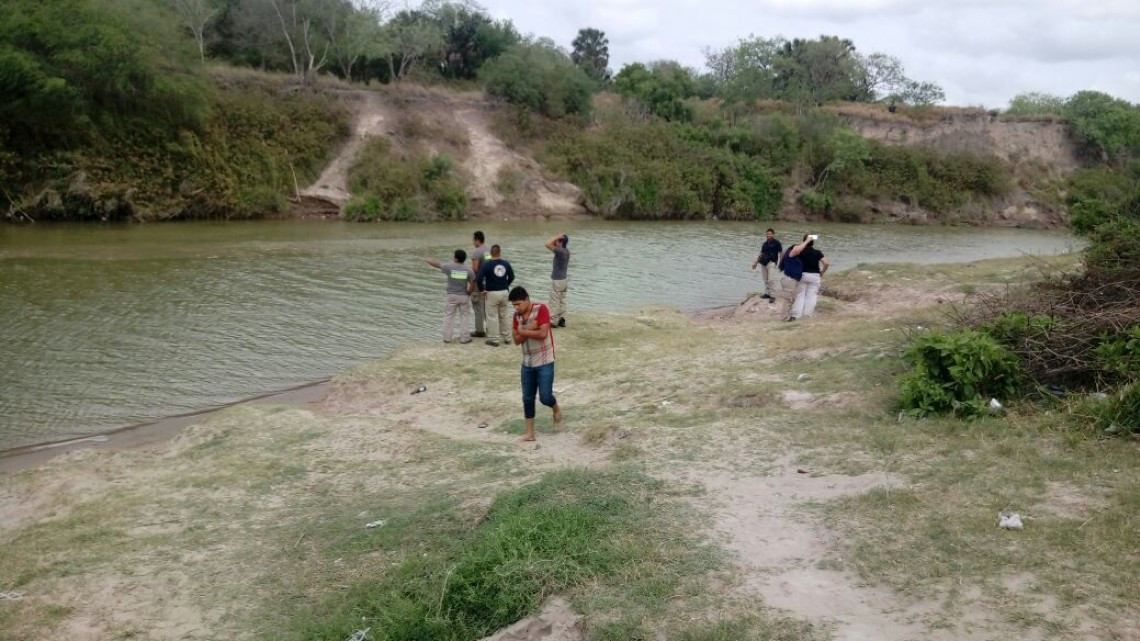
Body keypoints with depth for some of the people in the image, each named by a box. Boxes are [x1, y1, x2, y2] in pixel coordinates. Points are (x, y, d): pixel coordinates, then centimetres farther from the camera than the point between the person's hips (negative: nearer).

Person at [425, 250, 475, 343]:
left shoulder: (449, 267, -12)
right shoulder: (469, 271, -8)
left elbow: (437, 264, 3)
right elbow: (472, 286, -9)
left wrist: (428, 261, 21)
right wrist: (468, 293, 9)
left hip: (451, 296, -1)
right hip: (464, 296, 1)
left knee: (448, 316, 10)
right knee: (464, 316, 10)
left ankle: (447, 337, 13)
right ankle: (464, 337, 10)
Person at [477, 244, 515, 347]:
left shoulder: (487, 264, -14)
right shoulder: (506, 264, -1)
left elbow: (479, 279, -19)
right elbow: (512, 277, 11)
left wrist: (481, 290, -5)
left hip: (491, 293, -4)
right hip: (504, 292, 4)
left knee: (492, 317, 3)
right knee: (504, 315, 17)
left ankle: (494, 339, 6)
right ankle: (505, 336, 26)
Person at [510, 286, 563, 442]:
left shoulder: (541, 309, -15)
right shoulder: (517, 315, 3)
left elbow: (542, 334, -24)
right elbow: (516, 340, -2)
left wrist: (523, 331, -14)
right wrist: (529, 329, -18)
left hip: (544, 362, -6)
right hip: (527, 363, 6)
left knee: (545, 397, -8)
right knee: (527, 399, 6)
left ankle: (556, 410, 27)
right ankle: (530, 434, 15)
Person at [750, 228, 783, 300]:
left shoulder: (776, 243, -2)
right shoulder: (765, 244, 15)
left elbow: (781, 253, -2)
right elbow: (761, 254, 23)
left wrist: (780, 262, -12)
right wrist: (756, 262, 20)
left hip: (771, 262, -6)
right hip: (763, 263, 6)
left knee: (770, 279, -14)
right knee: (766, 280, 9)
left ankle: (772, 295, -13)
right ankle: (767, 293, 17)